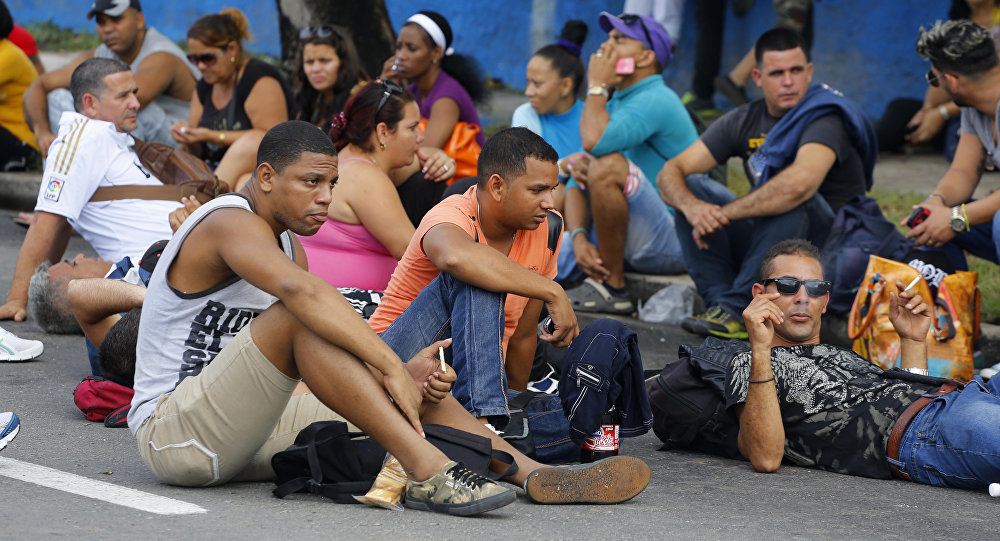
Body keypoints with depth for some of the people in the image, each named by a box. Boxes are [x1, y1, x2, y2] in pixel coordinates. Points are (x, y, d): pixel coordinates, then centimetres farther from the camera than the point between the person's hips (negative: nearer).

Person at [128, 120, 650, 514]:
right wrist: (391, 367, -38)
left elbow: (327, 358, 6)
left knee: (415, 388, 2)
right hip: (173, 432, -9)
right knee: (299, 319, -31)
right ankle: (426, 471, -36)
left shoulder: (286, 240, 16)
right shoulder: (230, 223, -15)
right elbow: (301, 291, -37)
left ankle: (534, 474, -9)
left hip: (248, 428, 9)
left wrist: (405, 375, -13)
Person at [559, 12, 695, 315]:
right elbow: (577, 183, 9)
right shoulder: (613, 106, 17)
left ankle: (612, 288, -21)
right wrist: (579, 238, -10)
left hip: (671, 242, -7)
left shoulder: (656, 100, -13)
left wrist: (596, 85, -13)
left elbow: (595, 141, -32)